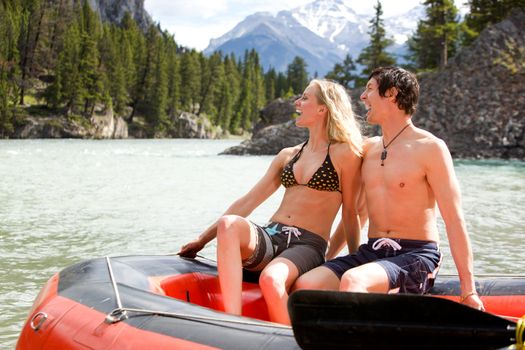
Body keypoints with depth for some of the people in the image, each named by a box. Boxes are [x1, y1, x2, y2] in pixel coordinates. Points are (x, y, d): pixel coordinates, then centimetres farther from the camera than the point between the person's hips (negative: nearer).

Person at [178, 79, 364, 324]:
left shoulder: (344, 153, 4)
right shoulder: (288, 155, 20)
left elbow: (350, 214, 6)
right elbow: (249, 201, 17)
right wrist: (203, 239, 11)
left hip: (307, 246, -5)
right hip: (268, 239, 5)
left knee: (271, 279, -38)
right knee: (229, 223, -28)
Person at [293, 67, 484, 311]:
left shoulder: (430, 148, -6)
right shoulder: (368, 148, 14)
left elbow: (454, 220, -9)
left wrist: (469, 292, -12)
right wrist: (327, 257, 20)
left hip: (416, 256, -6)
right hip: (371, 252, 6)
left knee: (352, 281, -36)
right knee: (304, 285, -20)